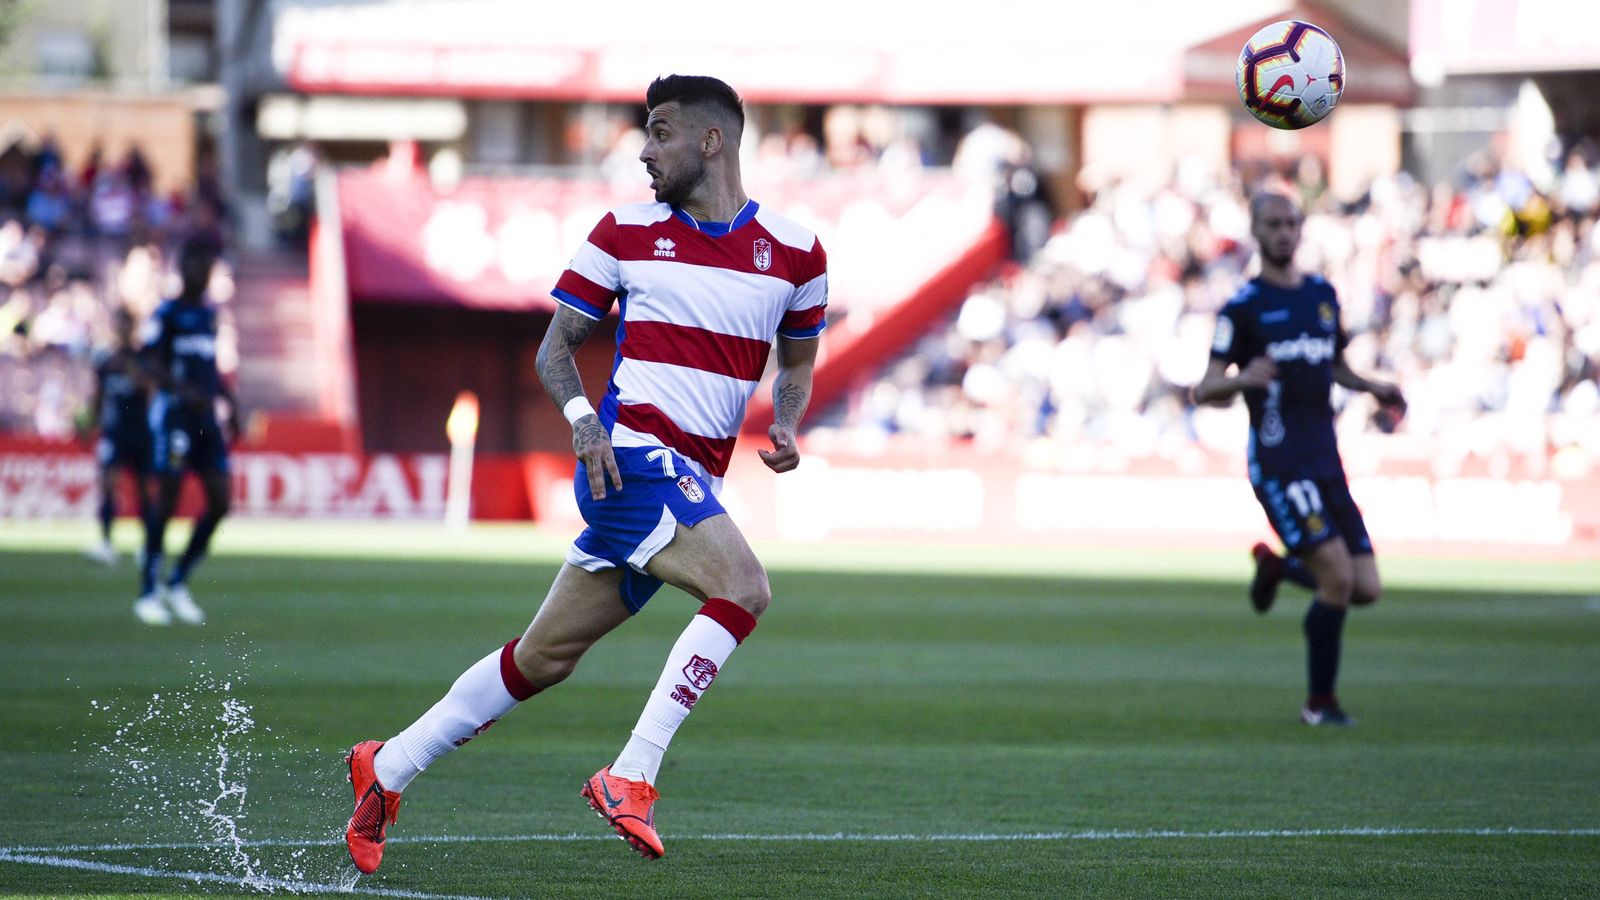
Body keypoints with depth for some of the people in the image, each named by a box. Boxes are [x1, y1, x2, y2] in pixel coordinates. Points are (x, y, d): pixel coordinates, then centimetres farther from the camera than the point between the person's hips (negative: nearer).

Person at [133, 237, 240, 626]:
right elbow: (152, 363, -14)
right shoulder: (167, 313, -5)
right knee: (167, 499, -8)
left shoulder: (209, 313, 17)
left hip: (207, 417, 7)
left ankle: (177, 582, 14)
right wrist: (184, 390, -29)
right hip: (173, 413, -7)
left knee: (220, 502, 1)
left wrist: (230, 404, 18)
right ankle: (148, 592, 0)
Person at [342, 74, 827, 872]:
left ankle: (388, 768, 23)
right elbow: (557, 343, 8)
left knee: (544, 657, 10)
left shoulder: (794, 252, 8)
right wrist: (582, 417, -12)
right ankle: (631, 777, -26)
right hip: (633, 451, -4)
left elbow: (798, 360, 22)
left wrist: (785, 425, 0)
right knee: (743, 587, -27)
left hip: (693, 482, 4)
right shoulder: (626, 231, 3)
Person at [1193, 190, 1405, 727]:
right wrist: (1241, 380, -27)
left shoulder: (1323, 294, 14)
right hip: (1277, 462, -6)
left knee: (1366, 590, -1)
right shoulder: (1243, 307, -4)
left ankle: (1276, 566, 29)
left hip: (1326, 462, 6)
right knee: (1338, 576, -18)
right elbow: (1205, 391, -6)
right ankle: (1320, 703, -1)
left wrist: (1373, 388, 9)